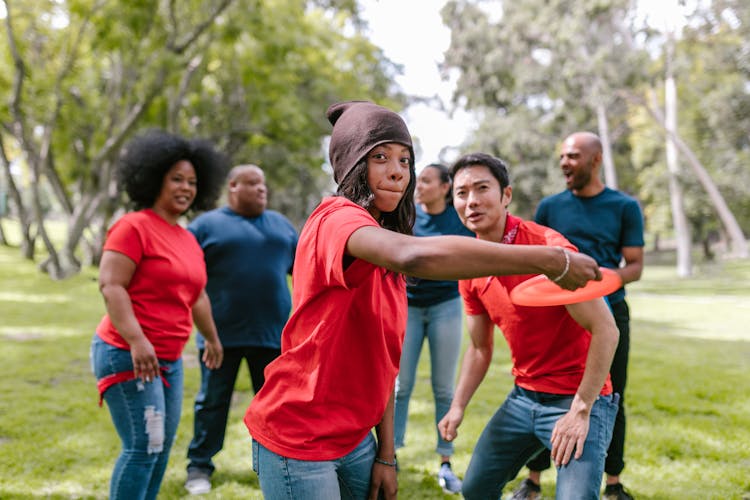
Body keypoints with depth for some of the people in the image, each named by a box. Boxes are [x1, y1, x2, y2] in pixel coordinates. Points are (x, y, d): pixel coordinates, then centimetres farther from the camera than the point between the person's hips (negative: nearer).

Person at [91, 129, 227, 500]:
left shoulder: (188, 240, 14)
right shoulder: (134, 227, -10)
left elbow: (197, 296, 25)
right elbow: (110, 285, -19)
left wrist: (212, 339, 33)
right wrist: (137, 340, -28)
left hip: (169, 359, 8)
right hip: (128, 355, -8)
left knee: (162, 446, 13)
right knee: (143, 447, -9)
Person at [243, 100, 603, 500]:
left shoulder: (387, 251, 10)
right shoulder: (335, 218, -18)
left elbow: (383, 359, 9)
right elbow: (416, 255, -40)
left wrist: (386, 454, 6)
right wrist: (551, 261, -36)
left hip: (354, 438, 8)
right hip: (297, 443, -8)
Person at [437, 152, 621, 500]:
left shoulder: (547, 247, -20)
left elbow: (605, 331, -21)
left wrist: (580, 410, -20)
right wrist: (457, 407, 3)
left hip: (577, 400, -7)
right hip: (523, 397, 7)